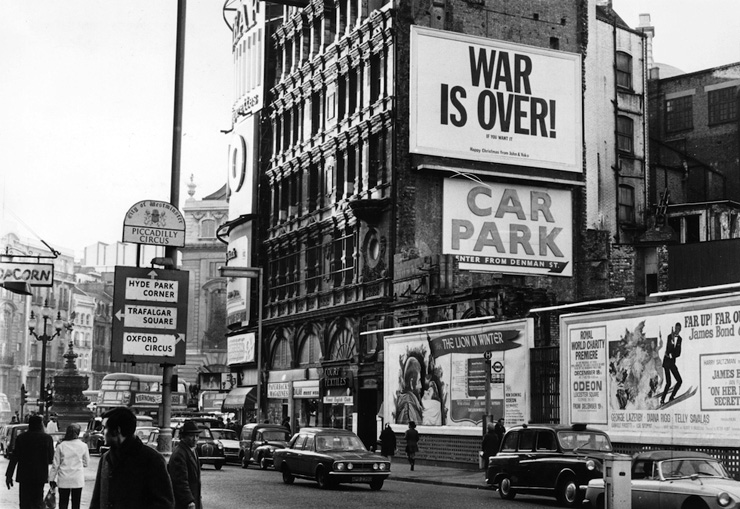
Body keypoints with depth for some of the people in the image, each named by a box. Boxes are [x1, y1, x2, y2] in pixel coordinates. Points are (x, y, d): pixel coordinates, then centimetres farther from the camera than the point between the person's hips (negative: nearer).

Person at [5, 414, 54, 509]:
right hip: (40, 476, -1)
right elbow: (50, 458, -4)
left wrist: (9, 475, 0)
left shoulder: (21, 438, -2)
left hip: (24, 476, 1)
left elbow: (14, 458, -3)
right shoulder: (47, 438, -6)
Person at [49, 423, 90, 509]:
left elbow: (55, 464, 0)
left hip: (63, 479, 0)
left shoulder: (61, 446, -4)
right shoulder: (83, 446, -4)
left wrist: (52, 479, 9)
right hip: (77, 479, 0)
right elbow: (86, 463, 6)